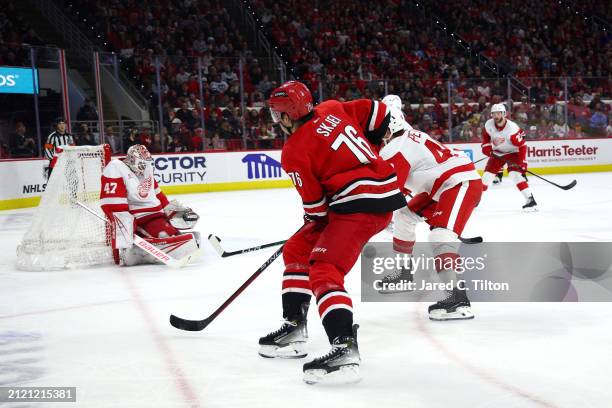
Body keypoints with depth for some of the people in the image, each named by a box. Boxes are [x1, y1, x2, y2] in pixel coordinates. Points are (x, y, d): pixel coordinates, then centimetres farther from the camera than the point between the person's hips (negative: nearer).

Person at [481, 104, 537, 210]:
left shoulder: (512, 128, -31)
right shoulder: (489, 124, -14)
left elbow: (522, 146, -27)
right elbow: (486, 138, 7)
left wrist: (523, 163, -29)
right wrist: (487, 148, -7)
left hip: (513, 152, -5)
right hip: (497, 152, 5)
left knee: (515, 174, -24)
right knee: (487, 175, 1)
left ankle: (530, 200, -22)